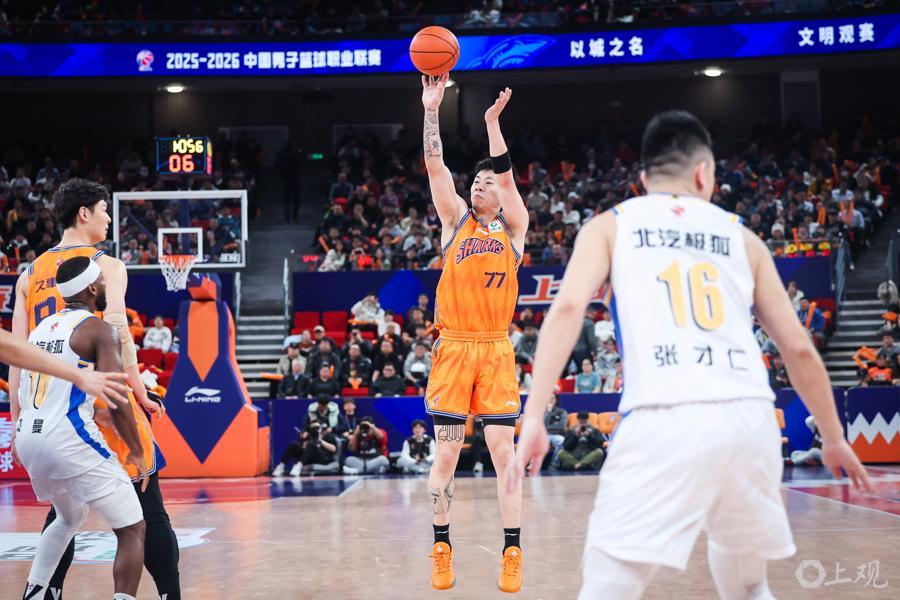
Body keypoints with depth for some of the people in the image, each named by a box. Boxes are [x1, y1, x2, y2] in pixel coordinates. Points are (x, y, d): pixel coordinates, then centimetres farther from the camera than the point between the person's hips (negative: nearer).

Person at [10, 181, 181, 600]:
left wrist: (18, 417, 11)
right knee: (148, 508, 1)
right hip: (104, 398, -5)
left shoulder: (30, 275, 13)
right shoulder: (107, 266, -3)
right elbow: (117, 334, -14)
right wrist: (141, 396, -8)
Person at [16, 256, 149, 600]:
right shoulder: (97, 329, -5)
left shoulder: (41, 328, 17)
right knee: (132, 529, -1)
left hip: (27, 438, 8)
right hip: (69, 438, -8)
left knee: (71, 516, 32)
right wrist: (136, 452, -4)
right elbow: (116, 400, -13)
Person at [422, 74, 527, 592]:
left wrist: (493, 122, -12)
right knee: (446, 453, 2)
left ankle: (513, 552, 1)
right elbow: (436, 167, 1)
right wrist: (432, 110, -7)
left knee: (504, 451, -4)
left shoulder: (514, 228, 9)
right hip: (454, 348, 1)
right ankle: (442, 548, 13)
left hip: (496, 350, -1)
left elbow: (506, 176, -6)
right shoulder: (456, 220, 11)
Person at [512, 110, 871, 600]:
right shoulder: (741, 237, 22)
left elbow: (568, 307, -3)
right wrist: (833, 439, 34)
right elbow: (799, 349, 22)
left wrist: (534, 417, -5)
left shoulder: (610, 225, 15)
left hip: (665, 421, -3)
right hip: (749, 418, 3)